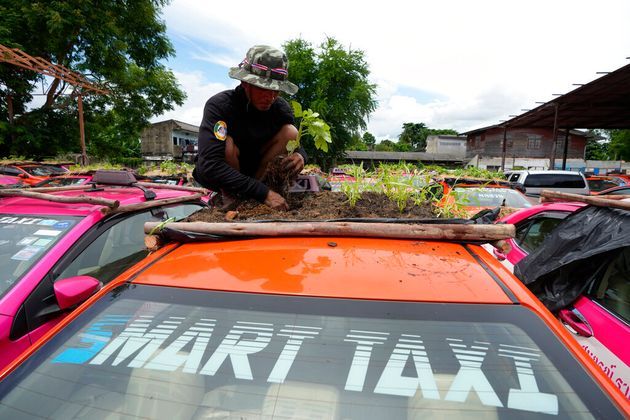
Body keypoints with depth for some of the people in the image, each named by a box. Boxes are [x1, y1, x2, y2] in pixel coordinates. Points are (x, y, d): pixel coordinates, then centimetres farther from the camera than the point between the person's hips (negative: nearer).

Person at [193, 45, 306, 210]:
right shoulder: (218, 105, -28)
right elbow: (210, 166, -38)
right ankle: (228, 197, -10)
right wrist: (263, 192, -43)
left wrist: (300, 156, -33)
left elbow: (297, 144, -6)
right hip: (213, 176, -4)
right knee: (228, 143, -35)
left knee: (290, 132, -15)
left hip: (252, 169, 4)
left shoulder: (280, 107, -14)